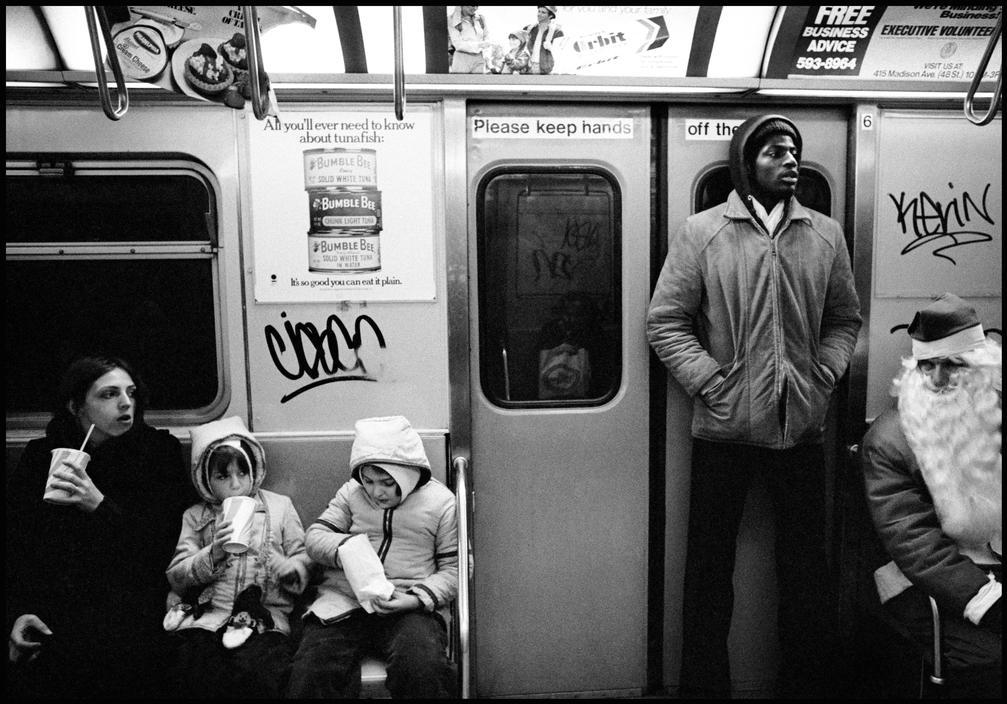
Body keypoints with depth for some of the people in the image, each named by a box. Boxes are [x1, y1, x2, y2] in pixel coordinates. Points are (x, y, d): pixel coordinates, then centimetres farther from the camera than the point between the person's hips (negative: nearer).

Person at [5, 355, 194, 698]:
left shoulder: (158, 451, 4)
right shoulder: (40, 457, 13)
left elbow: (162, 546, -3)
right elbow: (13, 544, 9)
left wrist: (99, 504, -16)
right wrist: (19, 612, -7)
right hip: (50, 602, 2)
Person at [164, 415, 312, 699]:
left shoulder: (280, 506, 13)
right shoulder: (195, 516, 17)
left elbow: (302, 575, 9)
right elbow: (176, 578, 8)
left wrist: (265, 554, -9)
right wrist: (213, 553, -8)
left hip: (265, 619, -1)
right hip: (205, 619, 1)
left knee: (257, 675, -30)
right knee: (195, 677, -28)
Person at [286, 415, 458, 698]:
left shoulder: (441, 502, 2)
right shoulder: (351, 492, 11)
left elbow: (453, 569, 4)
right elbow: (315, 536, 10)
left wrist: (418, 599, -14)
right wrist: (344, 548, -13)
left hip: (411, 608, -2)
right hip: (345, 601, 2)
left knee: (423, 668, -32)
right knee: (310, 672, -26)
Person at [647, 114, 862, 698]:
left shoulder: (826, 235, 8)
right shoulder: (702, 233, -2)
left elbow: (845, 318, 13)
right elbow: (666, 321, -4)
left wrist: (823, 375, -2)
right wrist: (710, 381, -12)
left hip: (802, 426, 3)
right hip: (724, 429, -2)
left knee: (807, 569, 13)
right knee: (710, 567, 8)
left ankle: (806, 684, 32)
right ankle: (705, 684, 26)